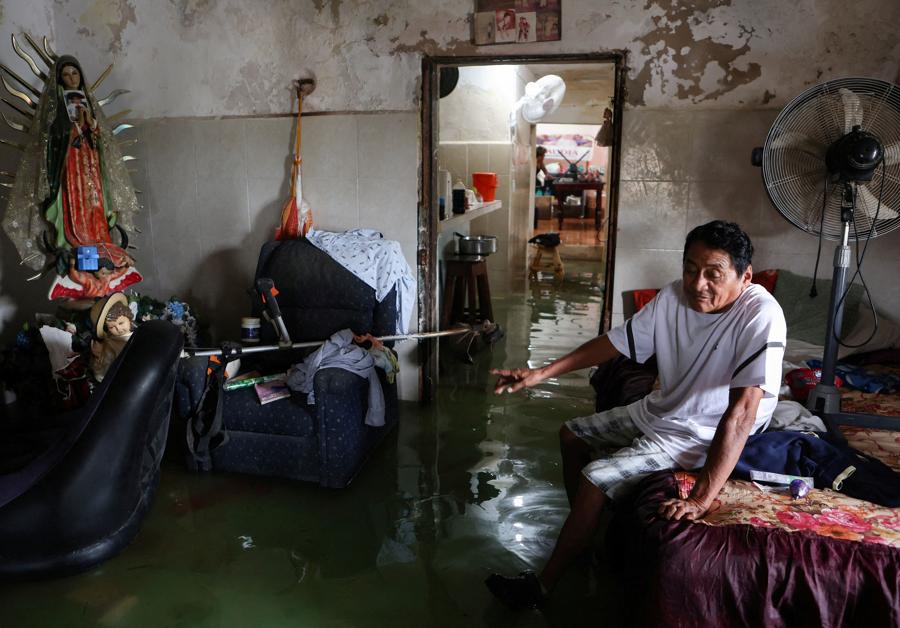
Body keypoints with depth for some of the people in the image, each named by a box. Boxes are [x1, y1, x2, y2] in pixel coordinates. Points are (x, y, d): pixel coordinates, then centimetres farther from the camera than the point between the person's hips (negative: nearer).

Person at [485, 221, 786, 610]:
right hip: (659, 410, 8)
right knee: (572, 436, 15)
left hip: (699, 435, -8)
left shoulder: (761, 315, -29)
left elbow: (741, 412, -36)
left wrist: (700, 500, -42)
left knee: (594, 479, -17)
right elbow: (616, 342, -1)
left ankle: (542, 586, 2)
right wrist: (541, 373, -7)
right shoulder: (674, 296, -10)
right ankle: (583, 536, 33)